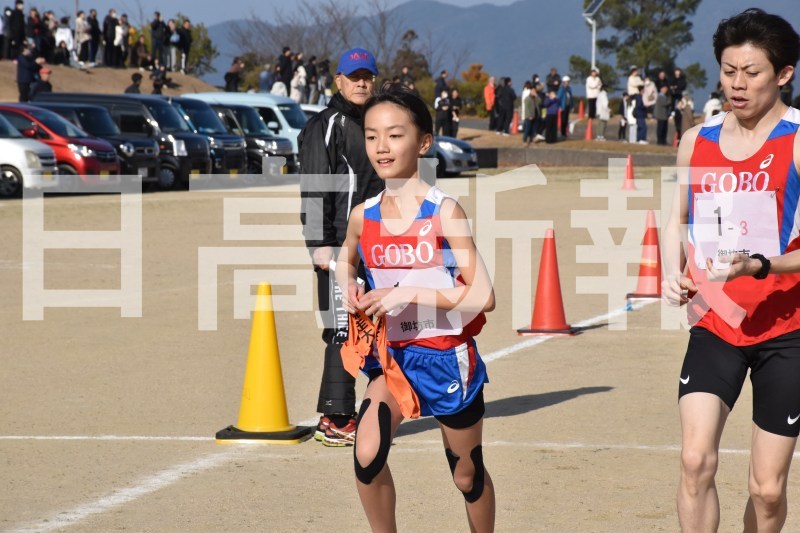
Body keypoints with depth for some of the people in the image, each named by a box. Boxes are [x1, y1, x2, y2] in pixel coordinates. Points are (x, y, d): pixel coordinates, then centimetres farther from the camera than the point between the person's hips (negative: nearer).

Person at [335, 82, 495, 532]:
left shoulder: (444, 212, -17)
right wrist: (349, 287, -1)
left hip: (446, 356, -3)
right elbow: (346, 261, 21)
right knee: (367, 456, -19)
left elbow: (483, 296, -21)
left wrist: (409, 293, -26)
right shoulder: (364, 216, -3)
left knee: (468, 475, 14)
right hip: (392, 356, 3)